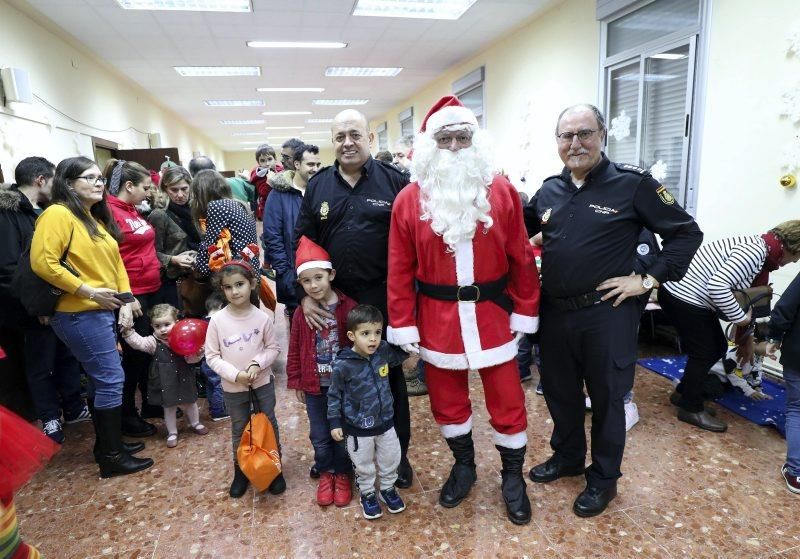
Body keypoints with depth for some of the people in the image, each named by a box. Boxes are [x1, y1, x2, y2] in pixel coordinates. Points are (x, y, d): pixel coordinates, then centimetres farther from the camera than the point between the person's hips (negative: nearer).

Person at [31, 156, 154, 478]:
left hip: (102, 311, 9)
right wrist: (87, 291, -19)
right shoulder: (58, 214, -11)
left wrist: (125, 296, 5)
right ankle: (112, 457, 8)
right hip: (80, 314, -9)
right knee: (111, 379, -5)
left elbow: (114, 262, 16)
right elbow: (42, 263, -20)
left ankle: (106, 443, 29)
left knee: (101, 378, 16)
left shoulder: (96, 218, 16)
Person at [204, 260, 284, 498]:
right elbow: (212, 356, -7)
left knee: (269, 425, 14)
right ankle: (241, 470, 37)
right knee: (239, 430, 17)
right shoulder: (217, 320, -12)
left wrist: (257, 363, -19)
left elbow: (273, 348, -1)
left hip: (263, 383, 0)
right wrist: (235, 374, -17)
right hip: (233, 387, 0)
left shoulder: (262, 318, -12)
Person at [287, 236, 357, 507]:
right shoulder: (301, 313, -6)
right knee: (319, 435, 15)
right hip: (314, 386, 2)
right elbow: (294, 351, 3)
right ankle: (326, 473, 39)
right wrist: (296, 382, 5)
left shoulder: (348, 307, -14)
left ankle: (342, 474, 35)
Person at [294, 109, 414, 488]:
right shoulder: (317, 186, 7)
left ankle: (398, 453, 31)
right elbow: (301, 242, 8)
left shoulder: (394, 181, -2)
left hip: (384, 299, -2)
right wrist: (304, 294, -1)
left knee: (390, 376, 11)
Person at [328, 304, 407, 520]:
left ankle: (387, 488, 47)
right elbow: (334, 395, -10)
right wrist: (335, 423, -7)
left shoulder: (384, 351, -13)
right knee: (364, 465, 17)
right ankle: (367, 494, 43)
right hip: (358, 428, -4)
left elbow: (400, 356, 10)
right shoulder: (342, 365, -24)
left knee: (390, 460, 21)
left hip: (385, 423, 4)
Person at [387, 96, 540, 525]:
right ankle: (463, 466, 41)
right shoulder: (409, 200, -3)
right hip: (437, 317, 1)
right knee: (446, 398, 15)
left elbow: (521, 258, 0)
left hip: (492, 313, 0)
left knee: (507, 399, 10)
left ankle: (513, 477, 34)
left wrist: (525, 312, 1)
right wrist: (403, 325, -4)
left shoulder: (501, 192, -3)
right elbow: (400, 269, -3)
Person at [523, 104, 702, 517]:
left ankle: (603, 478, 31)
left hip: (607, 314, -5)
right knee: (558, 390, 18)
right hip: (555, 312, 5)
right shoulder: (549, 190, 6)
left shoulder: (633, 183, -9)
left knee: (606, 397, 10)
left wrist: (650, 279, -10)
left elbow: (686, 232, -4)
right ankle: (566, 456, 42)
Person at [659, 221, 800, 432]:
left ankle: (683, 393, 32)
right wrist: (741, 318, -16)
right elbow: (717, 287, -31)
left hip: (691, 298, 10)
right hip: (682, 296, -10)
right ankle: (691, 408, 19)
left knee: (717, 348, 18)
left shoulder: (759, 253, 13)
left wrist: (747, 341, 29)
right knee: (704, 353, 2)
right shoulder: (755, 250, -19)